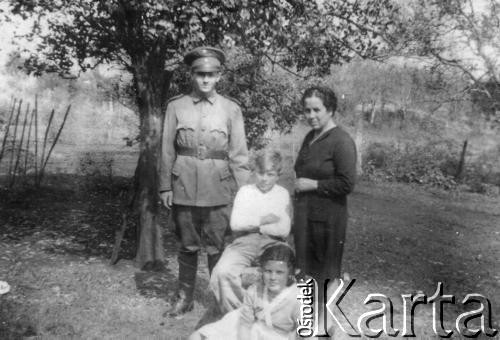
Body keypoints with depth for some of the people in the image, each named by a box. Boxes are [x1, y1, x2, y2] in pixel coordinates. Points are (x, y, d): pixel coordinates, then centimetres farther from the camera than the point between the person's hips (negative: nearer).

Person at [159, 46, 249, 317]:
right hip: (184, 187, 1)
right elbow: (167, 150, 5)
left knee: (216, 247, 6)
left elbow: (239, 155, 1)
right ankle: (184, 297, 29)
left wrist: (243, 192, -2)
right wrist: (165, 186, 2)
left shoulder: (231, 109, 2)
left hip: (218, 189, -1)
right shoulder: (176, 107, 4)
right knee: (187, 245, 13)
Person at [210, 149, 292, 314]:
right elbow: (235, 224, 0)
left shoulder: (282, 194, 8)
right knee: (223, 272, -28)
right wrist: (262, 220, -4)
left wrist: (253, 225, -4)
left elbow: (284, 230, -3)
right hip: (244, 243, 1)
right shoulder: (245, 191, 11)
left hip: (272, 243, -1)